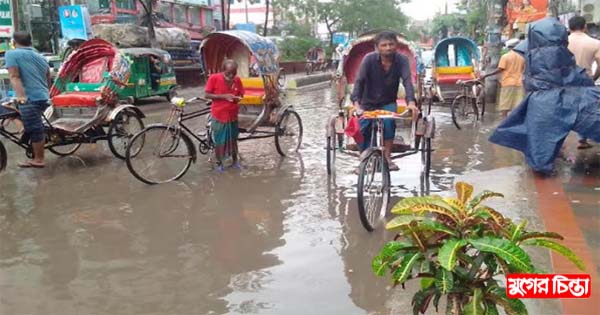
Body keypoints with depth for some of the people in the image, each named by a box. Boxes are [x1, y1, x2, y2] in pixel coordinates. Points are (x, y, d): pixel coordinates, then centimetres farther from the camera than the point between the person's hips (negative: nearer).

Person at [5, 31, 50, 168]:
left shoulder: (11, 54, 0)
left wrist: (20, 96, -21)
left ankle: (38, 160, 7)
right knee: (36, 128, 16)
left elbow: (14, 77, -12)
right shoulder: (40, 57, 21)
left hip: (30, 98, -8)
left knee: (35, 129, -1)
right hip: (43, 97, 8)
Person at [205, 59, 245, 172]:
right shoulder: (214, 78, -14)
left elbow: (241, 95, 7)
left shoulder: (237, 80, -4)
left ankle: (235, 161, 35)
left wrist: (238, 98, -18)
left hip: (232, 115, 3)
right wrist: (224, 96, -24)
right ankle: (219, 163, 26)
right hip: (218, 116, -3)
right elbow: (207, 95, -12)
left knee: (233, 139, 17)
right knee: (218, 141, 8)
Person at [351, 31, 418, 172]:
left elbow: (407, 81, -26)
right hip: (368, 103, 0)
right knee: (363, 130, -9)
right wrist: (356, 103, -40)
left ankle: (387, 157, -15)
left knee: (389, 121, -29)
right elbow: (359, 81, -24)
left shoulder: (402, 60, -15)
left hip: (388, 103, 0)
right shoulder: (369, 59, -18)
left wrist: (411, 102, -45)